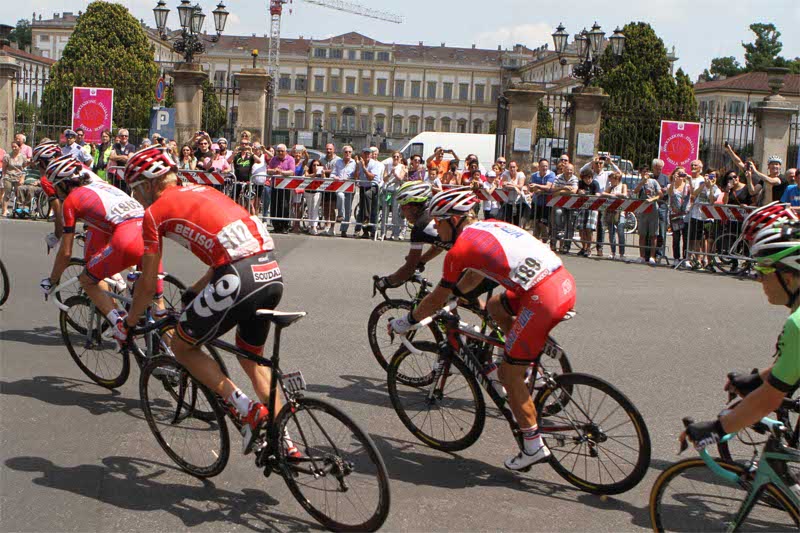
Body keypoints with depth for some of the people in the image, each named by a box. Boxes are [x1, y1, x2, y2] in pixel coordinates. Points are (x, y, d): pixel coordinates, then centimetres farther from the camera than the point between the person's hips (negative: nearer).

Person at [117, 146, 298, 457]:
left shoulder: (156, 211, 8)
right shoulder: (205, 191, 28)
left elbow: (148, 284, 12)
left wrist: (127, 325, 27)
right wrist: (193, 292, 43)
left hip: (237, 281, -7)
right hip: (272, 274, 7)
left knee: (182, 347, 16)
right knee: (252, 358, 27)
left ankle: (246, 409, 2)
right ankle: (284, 441, 25)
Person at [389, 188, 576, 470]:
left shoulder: (460, 249, -2)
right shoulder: (488, 226, 21)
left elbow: (436, 300, 7)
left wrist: (405, 322, 21)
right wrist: (451, 294, 44)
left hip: (544, 301, -9)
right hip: (565, 282, 9)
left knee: (510, 374, 5)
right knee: (495, 306, 29)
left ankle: (534, 447, 11)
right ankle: (514, 369, 29)